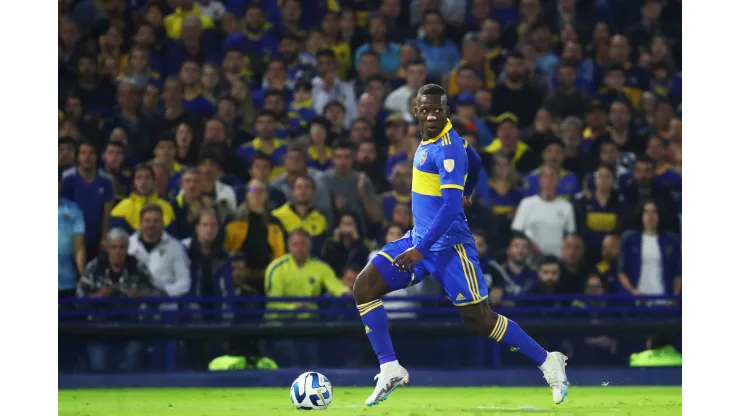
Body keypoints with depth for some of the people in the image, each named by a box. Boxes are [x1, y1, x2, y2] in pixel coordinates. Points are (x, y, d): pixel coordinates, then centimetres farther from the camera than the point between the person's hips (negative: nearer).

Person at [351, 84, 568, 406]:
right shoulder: (429, 139, 7)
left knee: (479, 318, -5)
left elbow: (451, 206, -28)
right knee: (364, 287, -4)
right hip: (419, 237, 9)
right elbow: (475, 162, 25)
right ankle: (390, 370, -3)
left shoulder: (448, 149, -20)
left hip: (448, 245, -9)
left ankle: (548, 363, 10)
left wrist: (420, 250, -33)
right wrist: (466, 192, 45)